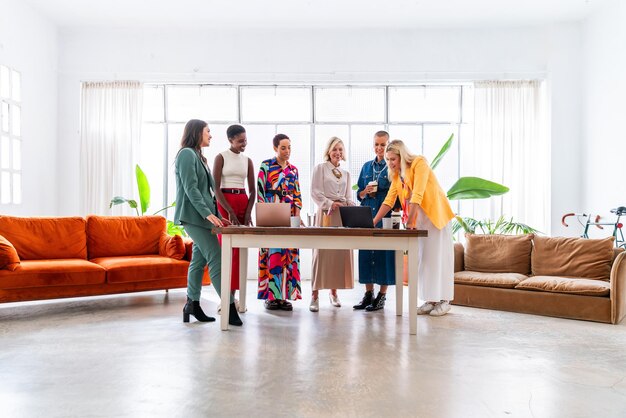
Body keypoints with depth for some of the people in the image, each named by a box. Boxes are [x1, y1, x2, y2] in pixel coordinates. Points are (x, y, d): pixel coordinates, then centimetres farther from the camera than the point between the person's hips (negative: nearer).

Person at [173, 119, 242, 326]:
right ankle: (230, 308, -11)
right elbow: (191, 189, -17)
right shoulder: (187, 154, -8)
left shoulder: (198, 156, 20)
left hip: (202, 216, 9)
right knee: (216, 260, -12)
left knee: (199, 260, 9)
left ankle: (192, 305, 16)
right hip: (193, 215, -9)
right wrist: (208, 213, -22)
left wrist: (216, 214, 16)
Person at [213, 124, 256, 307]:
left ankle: (232, 294, 8)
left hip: (243, 202, 4)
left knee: (238, 250, 2)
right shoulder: (221, 157, -1)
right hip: (224, 202, -4)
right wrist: (229, 211, -16)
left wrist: (248, 212, -5)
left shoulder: (247, 161, 11)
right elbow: (216, 187, -9)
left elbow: (253, 190, 10)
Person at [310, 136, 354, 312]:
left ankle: (334, 292, 14)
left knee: (341, 252, 3)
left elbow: (348, 197, 16)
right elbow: (315, 192, -4)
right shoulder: (320, 168, 5)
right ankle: (315, 295, -4)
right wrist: (330, 203, -16)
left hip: (343, 215, 5)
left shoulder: (346, 173, 20)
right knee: (322, 252, -8)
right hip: (326, 213, -5)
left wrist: (352, 206, -4)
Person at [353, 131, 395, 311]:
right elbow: (358, 193, 17)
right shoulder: (367, 166, 15)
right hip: (366, 216, 5)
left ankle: (382, 296, 7)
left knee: (384, 253, -3)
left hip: (386, 217, -4)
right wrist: (365, 192, -4)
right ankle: (368, 294, 16)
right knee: (366, 253, 5)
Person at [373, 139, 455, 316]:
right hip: (419, 218, 7)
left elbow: (417, 195, -25)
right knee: (424, 258, 7)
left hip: (436, 214, -7)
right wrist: (373, 222, -6)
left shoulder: (419, 163, -16)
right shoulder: (396, 174, 6)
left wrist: (410, 220, -30)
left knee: (439, 256, -2)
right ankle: (431, 300, 14)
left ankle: (443, 300, 7)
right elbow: (388, 200, 3)